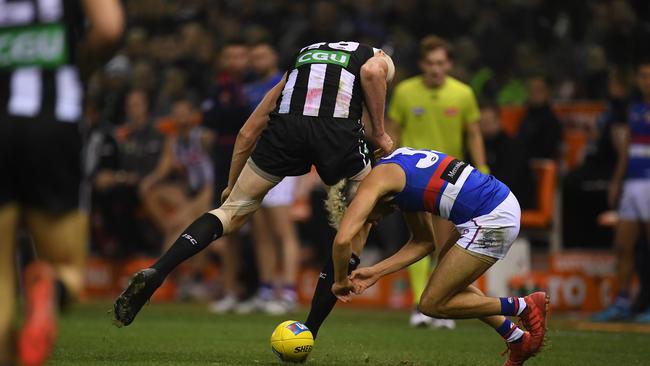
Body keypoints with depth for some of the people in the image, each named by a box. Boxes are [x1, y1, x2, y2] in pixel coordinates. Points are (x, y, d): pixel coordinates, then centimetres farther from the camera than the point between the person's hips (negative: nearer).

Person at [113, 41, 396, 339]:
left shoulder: (302, 54, 39)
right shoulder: (377, 57, 29)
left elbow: (247, 133, 36)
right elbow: (371, 73, -1)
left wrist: (231, 186, 44)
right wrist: (379, 133, 9)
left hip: (285, 126, 3)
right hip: (339, 129, -3)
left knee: (233, 211, 17)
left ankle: (155, 273, -4)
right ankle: (310, 331, 15)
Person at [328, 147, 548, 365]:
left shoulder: (376, 179, -4)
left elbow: (342, 239, -16)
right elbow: (425, 242, 25)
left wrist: (340, 281, 1)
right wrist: (377, 272, 22)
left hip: (490, 221, -10)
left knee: (432, 305, 1)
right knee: (448, 283, 26)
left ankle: (524, 307, 4)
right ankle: (519, 342, 27)